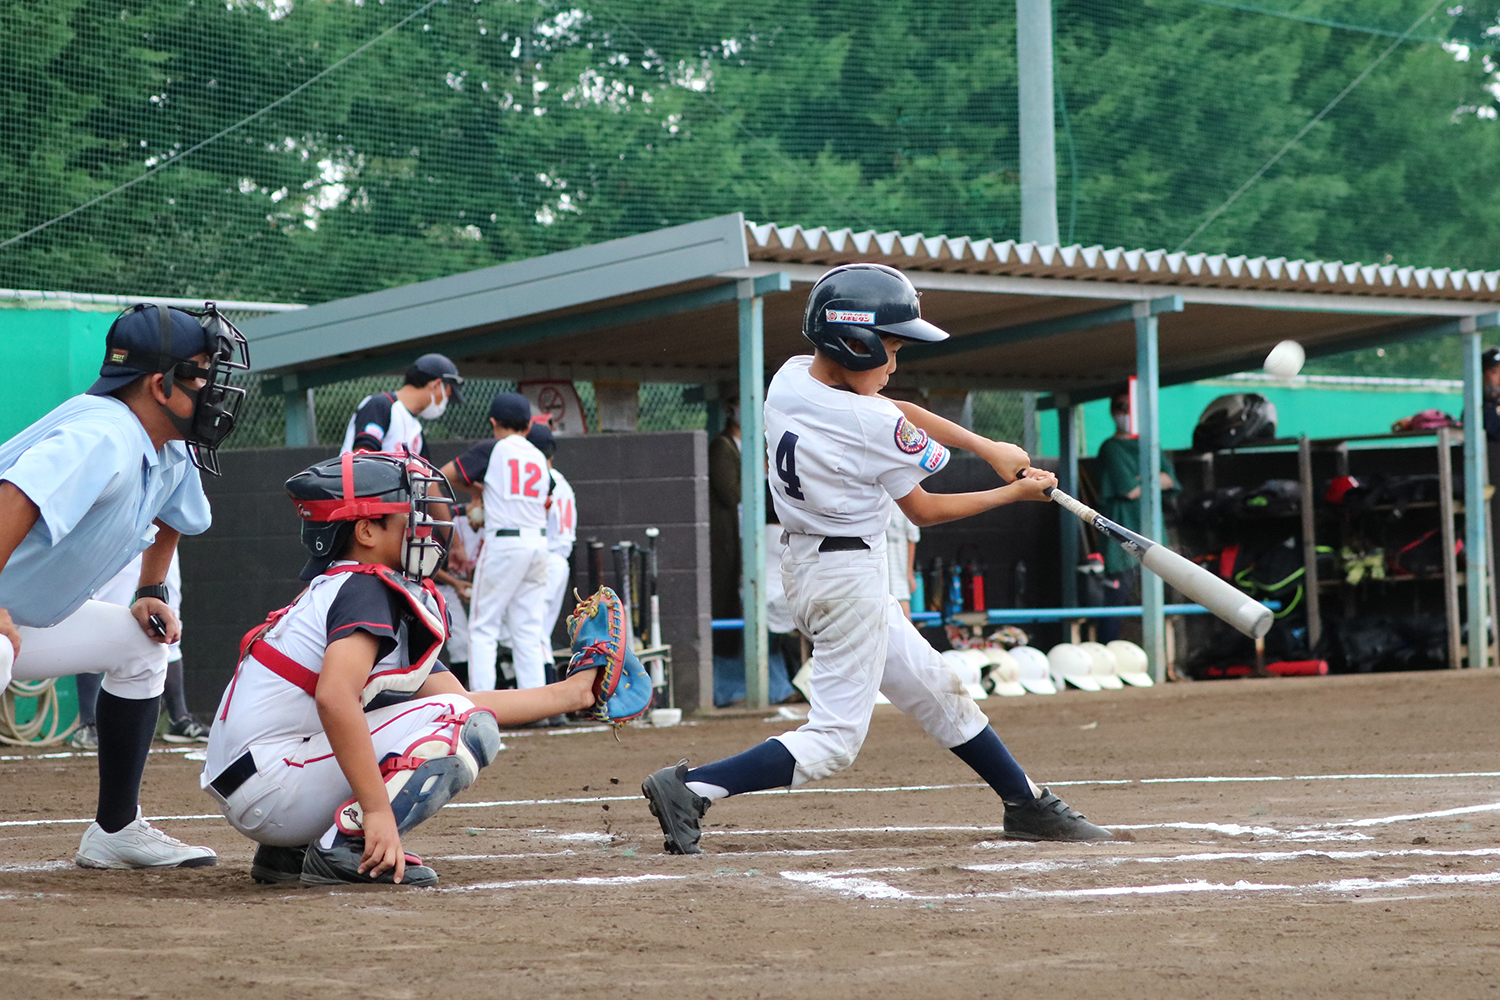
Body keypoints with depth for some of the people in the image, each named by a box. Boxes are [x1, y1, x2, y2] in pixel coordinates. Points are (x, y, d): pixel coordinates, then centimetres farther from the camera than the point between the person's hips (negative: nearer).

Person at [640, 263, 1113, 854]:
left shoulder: (789, 379, 0)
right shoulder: (875, 426, -23)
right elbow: (924, 511, -7)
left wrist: (989, 448, 8)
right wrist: (1015, 493, 3)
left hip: (805, 563, 10)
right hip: (849, 578, -10)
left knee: (932, 688, 18)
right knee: (835, 738, -6)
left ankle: (1027, 805, 28)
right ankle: (692, 788, -16)